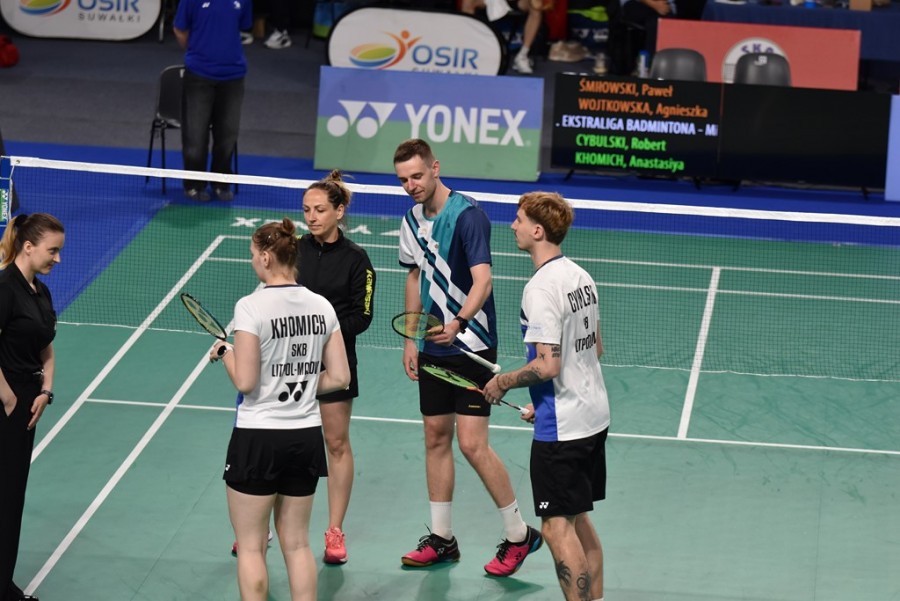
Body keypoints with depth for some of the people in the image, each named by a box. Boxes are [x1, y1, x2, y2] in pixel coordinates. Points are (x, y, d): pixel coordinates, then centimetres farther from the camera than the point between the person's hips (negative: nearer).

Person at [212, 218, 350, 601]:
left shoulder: (251, 307, -15)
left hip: (258, 439, -6)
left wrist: (224, 353, 1)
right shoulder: (322, 307, 2)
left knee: (251, 547, 6)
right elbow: (339, 377, 3)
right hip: (306, 436, 6)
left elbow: (244, 382, -17)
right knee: (297, 544, 15)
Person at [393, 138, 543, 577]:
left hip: (471, 345, -8)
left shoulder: (467, 215, -18)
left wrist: (459, 321, -43)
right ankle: (441, 539, 21)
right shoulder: (413, 219, 7)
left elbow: (482, 280, -27)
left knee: (472, 444, -10)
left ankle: (519, 535, 4)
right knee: (436, 437, 11)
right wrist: (410, 339, 17)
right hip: (433, 348, 8)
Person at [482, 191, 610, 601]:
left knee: (557, 528, -3)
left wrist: (504, 382, -8)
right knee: (578, 520, 17)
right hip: (593, 415, 10)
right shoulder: (580, 276, 8)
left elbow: (548, 365, -26)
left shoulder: (540, 288, -20)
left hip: (560, 428, -10)